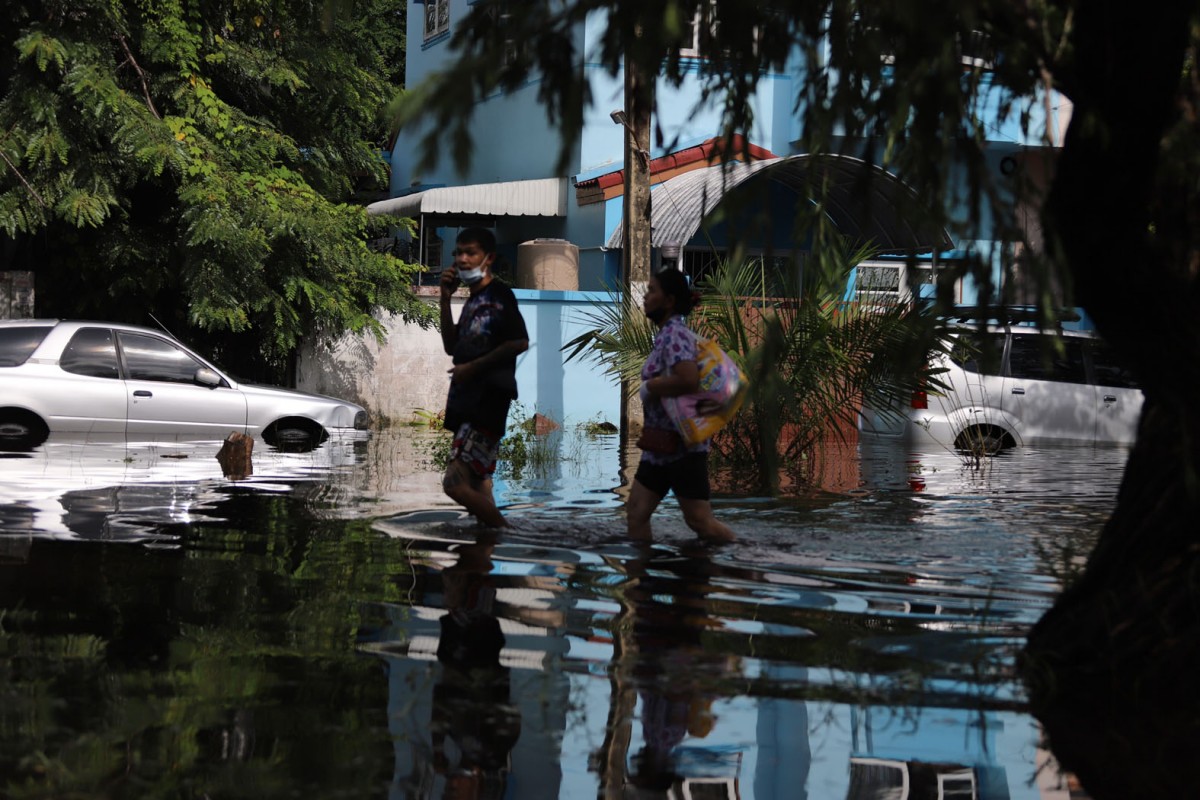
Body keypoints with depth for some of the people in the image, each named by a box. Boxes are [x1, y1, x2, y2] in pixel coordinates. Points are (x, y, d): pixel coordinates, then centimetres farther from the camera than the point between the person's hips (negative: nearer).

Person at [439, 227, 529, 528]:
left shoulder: (498, 294, -8)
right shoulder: (472, 300, 19)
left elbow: (520, 342, -18)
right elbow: (451, 346, 18)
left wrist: (473, 367, -14)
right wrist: (445, 298, 9)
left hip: (488, 399, -10)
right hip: (466, 401, 10)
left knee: (456, 483, -17)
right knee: (476, 486, 10)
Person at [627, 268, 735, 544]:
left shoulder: (674, 334, -16)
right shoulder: (667, 334, 14)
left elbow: (687, 380, -31)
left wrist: (648, 388, -15)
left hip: (682, 445, -10)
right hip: (660, 444, 10)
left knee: (700, 521, -7)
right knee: (636, 513, 6)